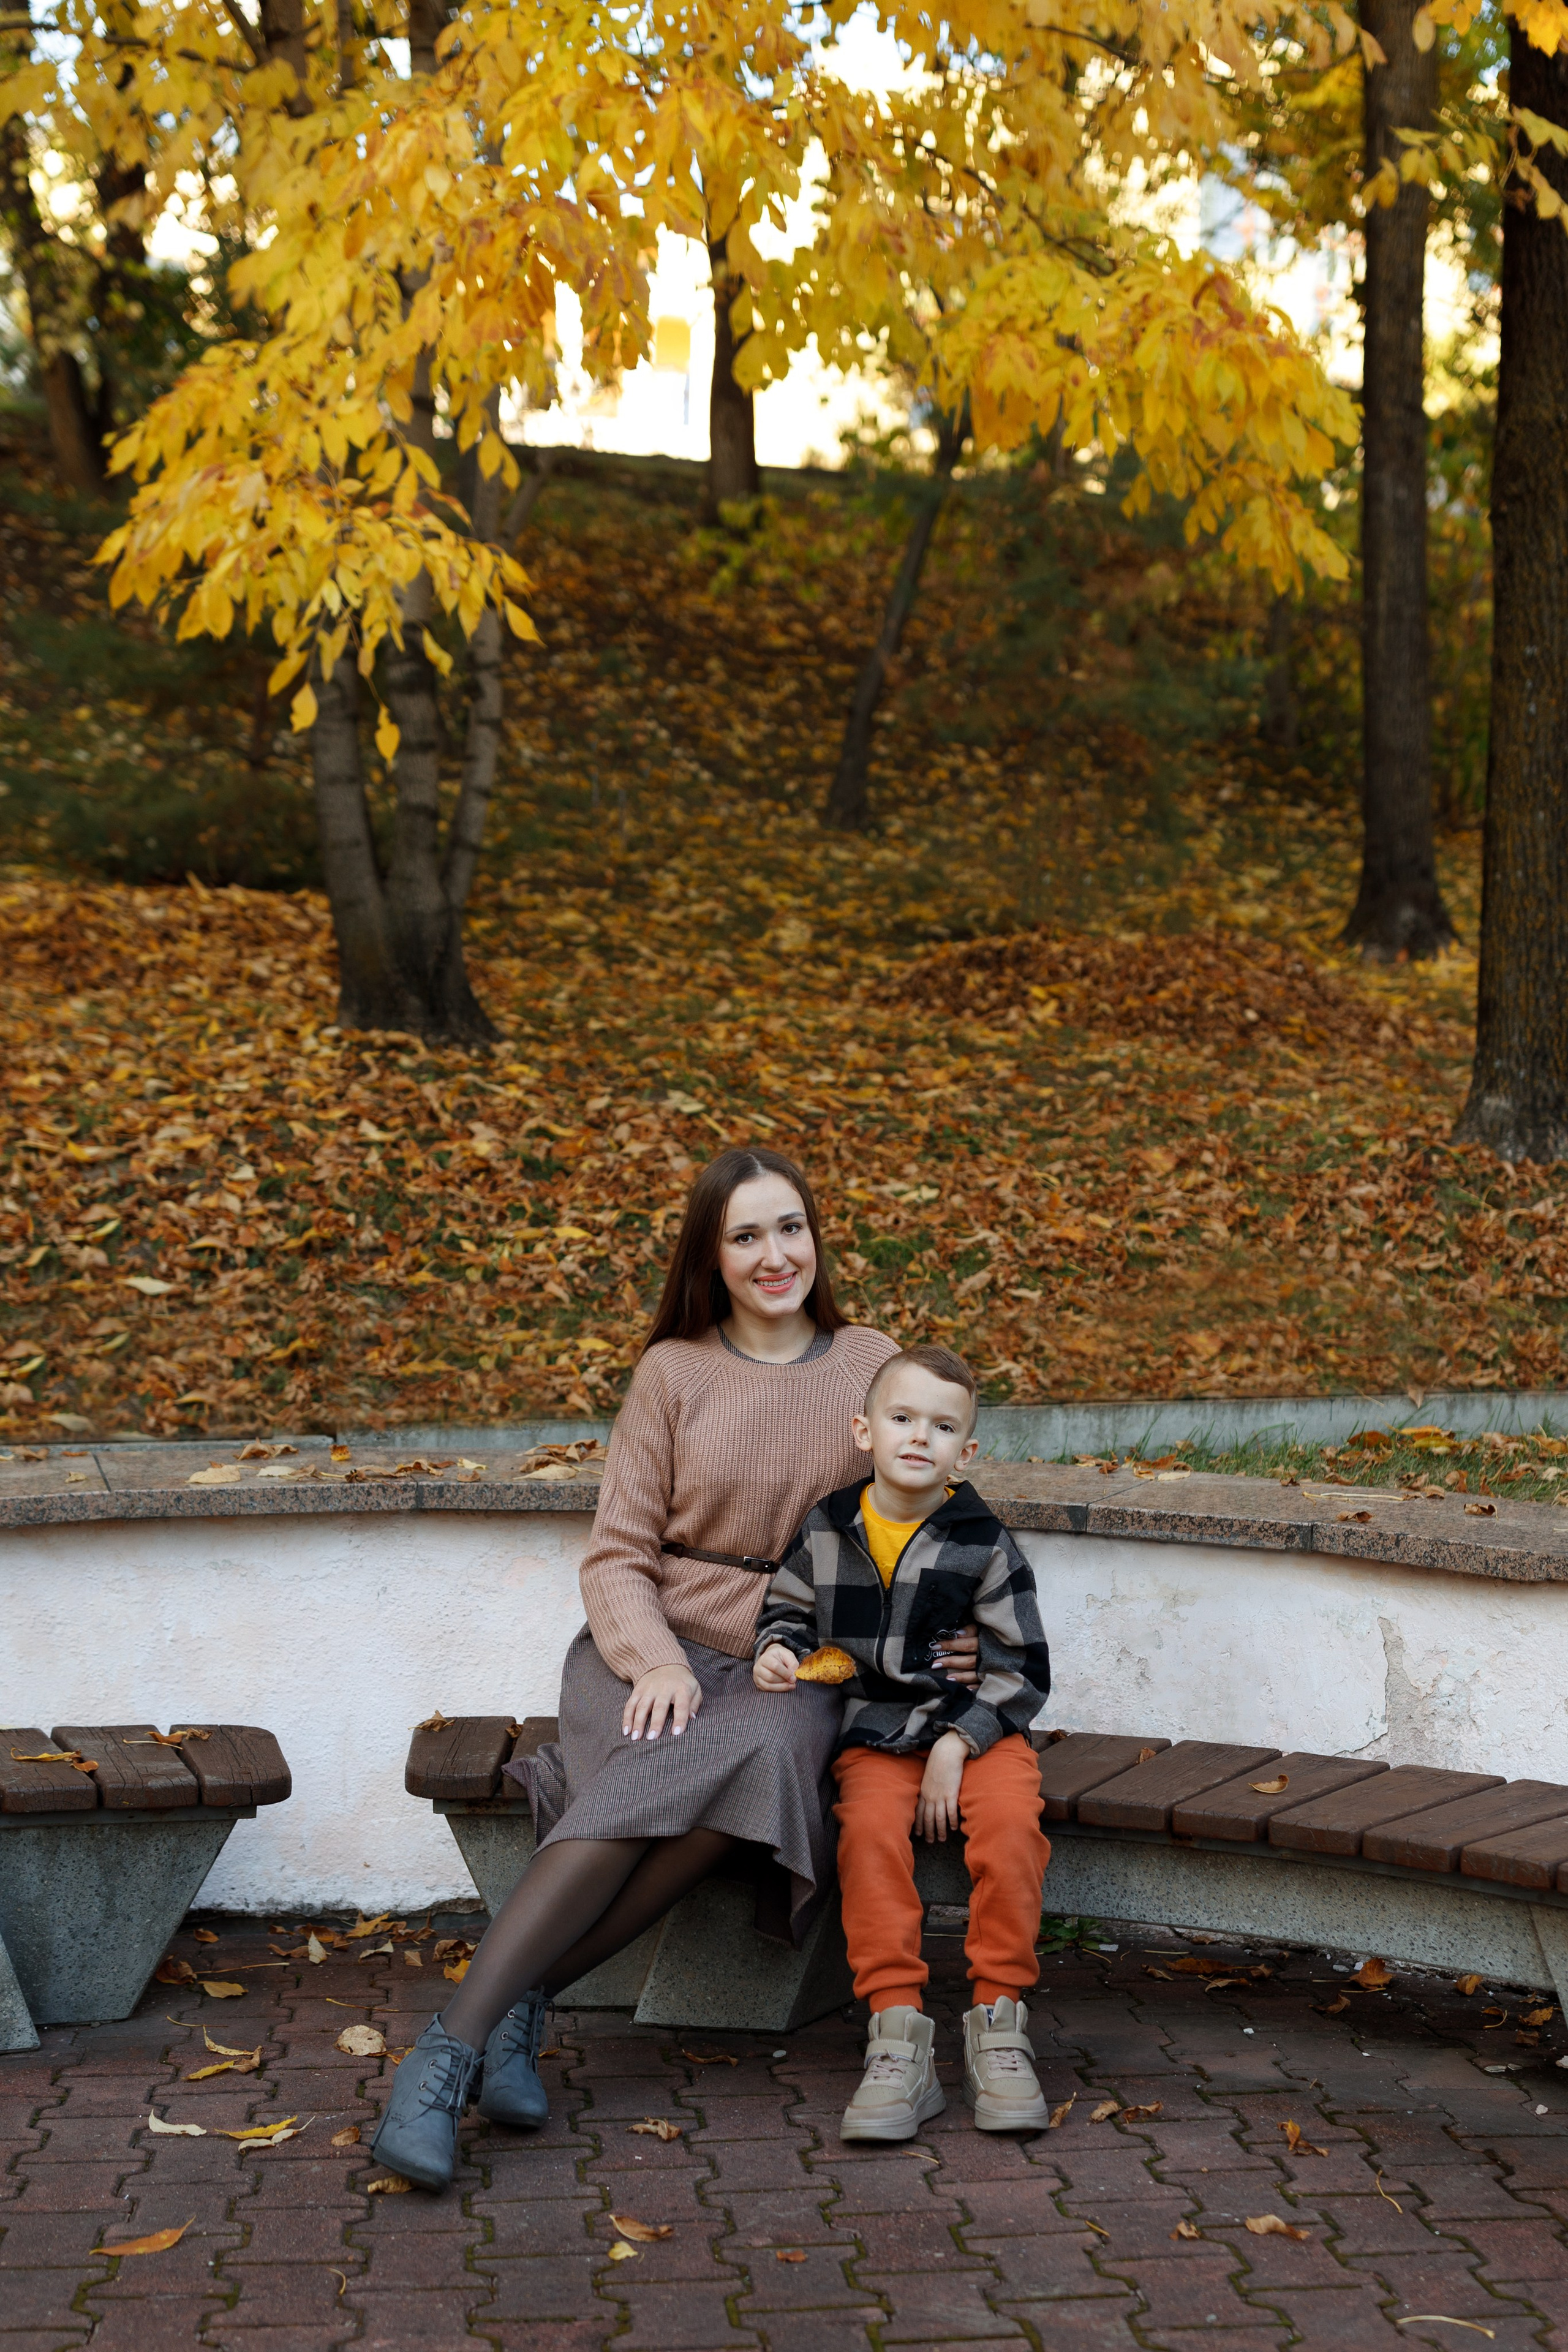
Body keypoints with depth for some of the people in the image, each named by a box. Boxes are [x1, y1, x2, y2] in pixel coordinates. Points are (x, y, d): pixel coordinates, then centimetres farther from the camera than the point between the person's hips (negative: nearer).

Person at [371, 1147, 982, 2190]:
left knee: (764, 1759, -36)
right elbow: (618, 1557, 5)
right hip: (658, 1652, -1)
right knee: (652, 1784, -35)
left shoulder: (874, 1367, 11)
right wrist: (655, 1662, -15)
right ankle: (453, 2047, -37)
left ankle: (523, 1996, -30)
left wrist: (940, 1635, -4)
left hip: (794, 1672, 1)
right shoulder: (673, 1372, 7)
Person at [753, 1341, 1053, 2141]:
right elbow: (788, 1608, 22)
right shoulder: (826, 1530, 5)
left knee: (1009, 1823, -30)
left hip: (977, 1725, -1)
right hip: (873, 1732, 1)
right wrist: (779, 1648, -2)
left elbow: (1021, 1668, -2)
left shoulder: (983, 1545, -3)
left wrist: (957, 1746, -12)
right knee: (870, 1833, -29)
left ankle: (998, 2022, -16)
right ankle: (898, 2038, -25)